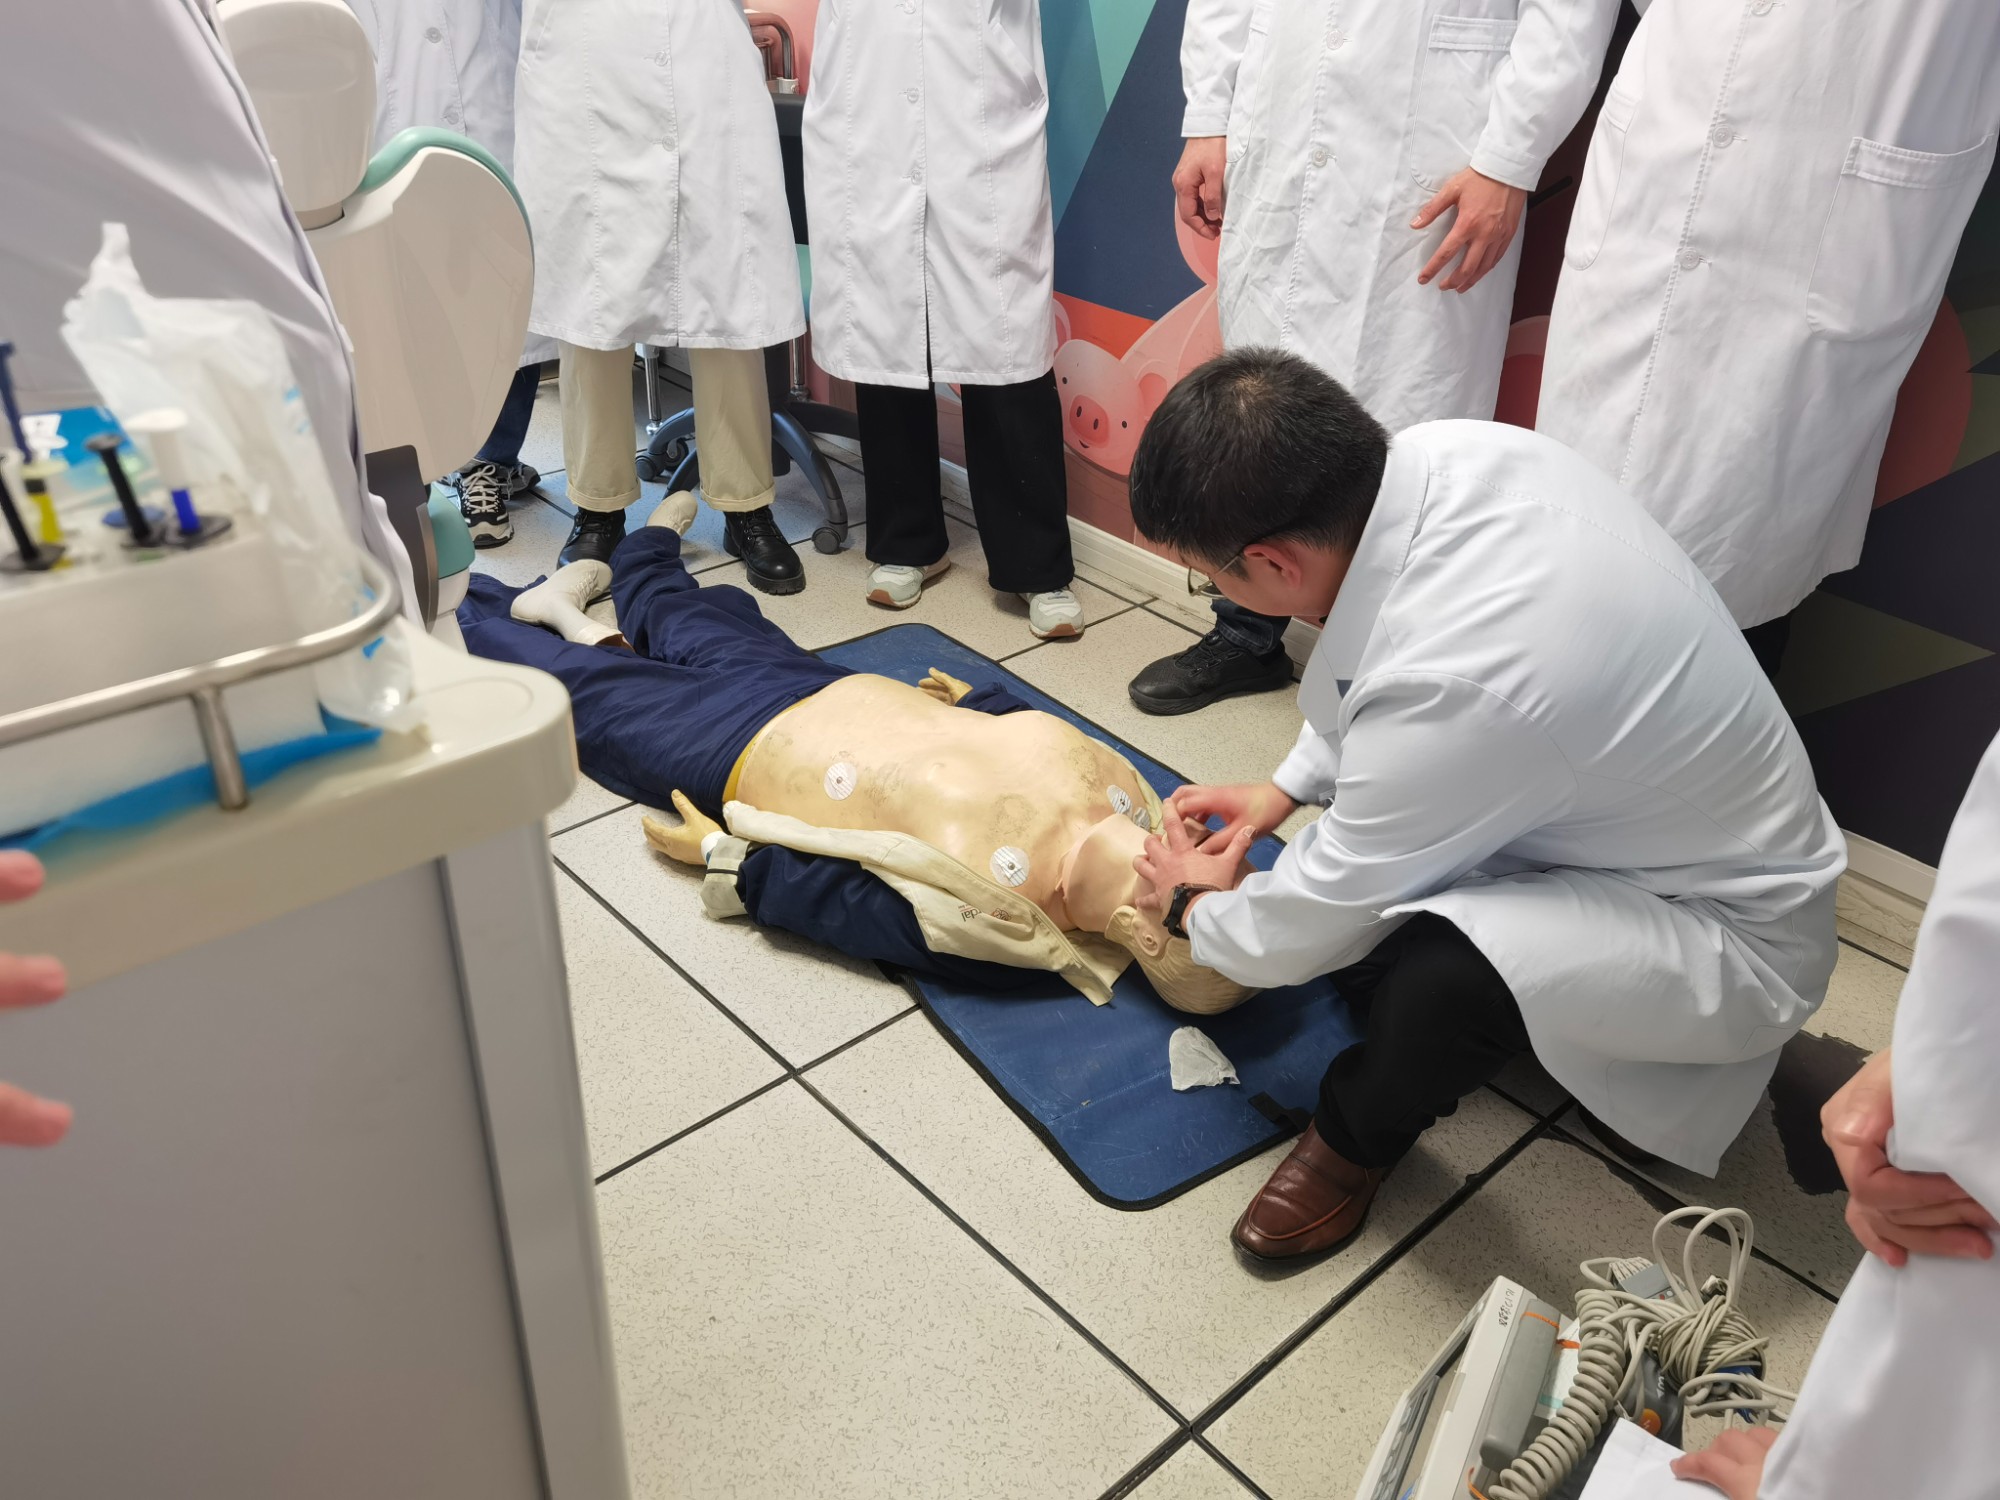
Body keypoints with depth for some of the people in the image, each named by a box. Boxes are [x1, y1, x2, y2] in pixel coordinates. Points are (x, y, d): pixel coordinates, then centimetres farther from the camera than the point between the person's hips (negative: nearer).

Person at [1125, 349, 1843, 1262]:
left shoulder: (1452, 689, -38)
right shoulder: (1445, 453, -16)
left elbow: (1316, 925, -19)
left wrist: (1197, 911, 1)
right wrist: (1285, 788, 10)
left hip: (1732, 931, -8)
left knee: (1441, 973, -31)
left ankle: (1360, 1134, 0)